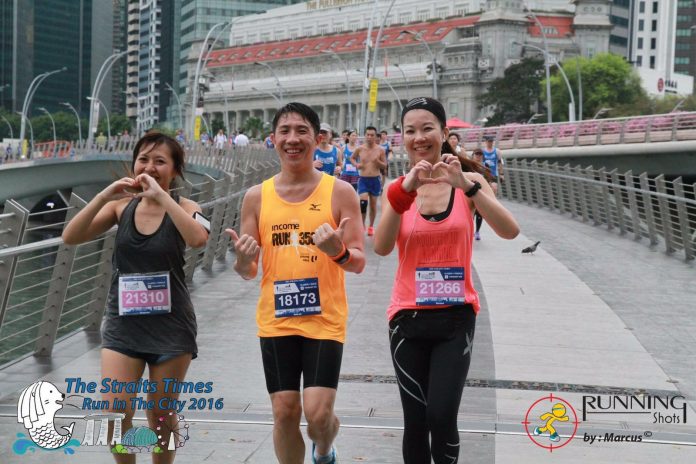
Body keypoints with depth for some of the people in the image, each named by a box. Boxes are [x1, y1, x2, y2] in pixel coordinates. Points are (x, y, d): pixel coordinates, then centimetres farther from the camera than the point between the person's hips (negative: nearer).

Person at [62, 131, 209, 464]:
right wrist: (105, 195, -19)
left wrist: (161, 196, -29)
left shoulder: (182, 208, -6)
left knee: (161, 416, 9)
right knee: (114, 414, -6)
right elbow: (70, 237, -9)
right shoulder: (121, 206, 1)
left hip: (170, 325, -2)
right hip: (123, 323, 2)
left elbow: (198, 239, -29)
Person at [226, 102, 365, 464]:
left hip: (325, 320, -2)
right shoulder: (257, 197, 3)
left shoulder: (339, 192, -4)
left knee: (318, 413, -7)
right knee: (285, 413, 5)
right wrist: (243, 260, -17)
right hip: (275, 321, 2)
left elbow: (358, 263, -4)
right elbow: (247, 272, 7)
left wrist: (338, 252, -26)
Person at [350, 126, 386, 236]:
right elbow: (352, 158, 17)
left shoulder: (380, 150, -3)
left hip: (375, 179, 0)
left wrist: (378, 162, -19)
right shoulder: (359, 149, -2)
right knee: (363, 201, -15)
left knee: (373, 204, 9)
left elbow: (385, 166, 2)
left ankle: (371, 226, 26)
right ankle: (362, 225, 2)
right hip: (363, 179, 0)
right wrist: (356, 164, -3)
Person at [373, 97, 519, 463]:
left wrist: (466, 186, -27)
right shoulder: (397, 189, 1)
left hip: (455, 315, -1)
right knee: (415, 422, 3)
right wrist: (405, 191, -27)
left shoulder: (468, 181, -1)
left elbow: (510, 231, -16)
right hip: (408, 316, 1)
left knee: (442, 418, -13)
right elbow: (381, 247, -15)